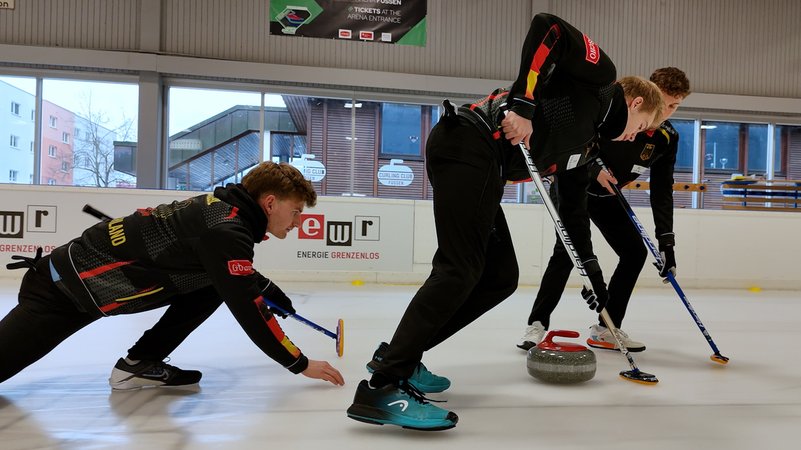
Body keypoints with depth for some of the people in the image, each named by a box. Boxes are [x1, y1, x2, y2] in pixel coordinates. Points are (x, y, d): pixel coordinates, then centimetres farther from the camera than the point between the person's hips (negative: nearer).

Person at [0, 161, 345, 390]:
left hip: (96, 275, 9)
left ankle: (140, 363, 5)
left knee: (217, 285, 3)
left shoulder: (222, 208, 1)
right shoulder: (226, 230, -27)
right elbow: (249, 313, -25)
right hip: (69, 286, -9)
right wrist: (300, 364, -16)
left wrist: (275, 295, 28)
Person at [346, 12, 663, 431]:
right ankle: (384, 386, -18)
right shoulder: (601, 76, 7)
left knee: (500, 278, 8)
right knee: (459, 270, -17)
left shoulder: (587, 140, 31)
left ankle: (398, 353, 12)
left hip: (479, 163, 10)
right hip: (469, 144, -10)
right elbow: (548, 26, -9)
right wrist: (523, 102, -17)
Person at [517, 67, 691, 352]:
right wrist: (594, 170, -35)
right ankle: (537, 325, -17)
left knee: (635, 252, 0)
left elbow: (661, 191, -6)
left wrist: (666, 240, -12)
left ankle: (606, 329, 9)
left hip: (606, 197, 7)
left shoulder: (668, 138, -7)